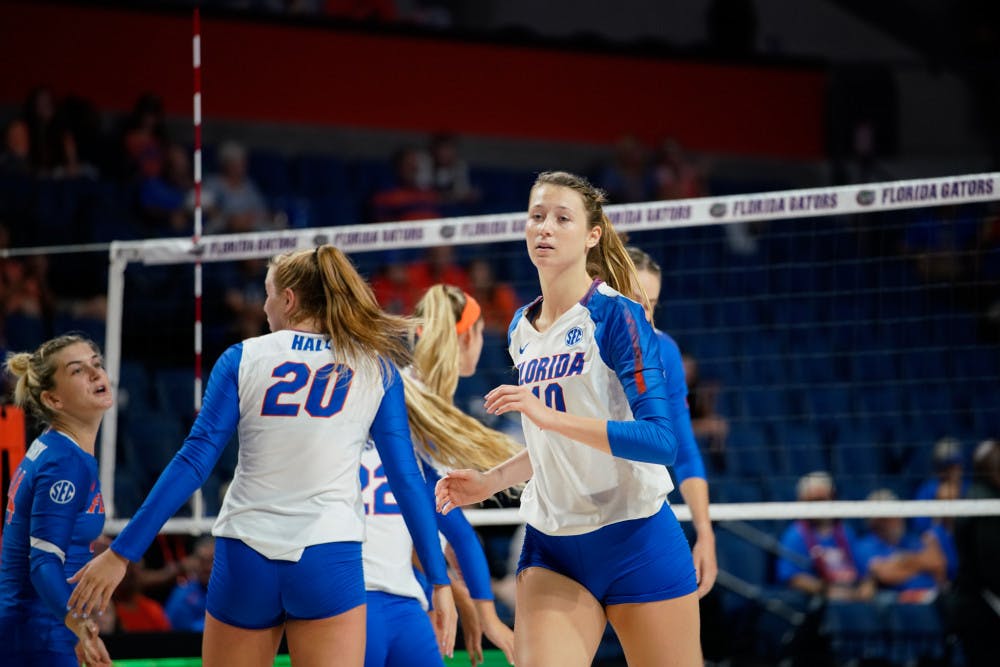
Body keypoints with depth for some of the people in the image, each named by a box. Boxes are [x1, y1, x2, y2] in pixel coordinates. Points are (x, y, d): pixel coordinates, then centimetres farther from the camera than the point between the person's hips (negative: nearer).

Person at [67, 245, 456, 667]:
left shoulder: (243, 359, 5)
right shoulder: (377, 368, 6)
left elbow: (193, 463, -1)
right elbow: (407, 479, 2)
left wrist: (122, 553, 0)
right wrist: (440, 582, 5)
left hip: (245, 557, 1)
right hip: (328, 560, -1)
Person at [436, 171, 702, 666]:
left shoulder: (616, 316, -11)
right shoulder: (521, 331, 10)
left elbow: (660, 439, -21)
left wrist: (549, 416, -28)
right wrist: (490, 481, 9)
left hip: (636, 543, -5)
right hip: (551, 550, 5)